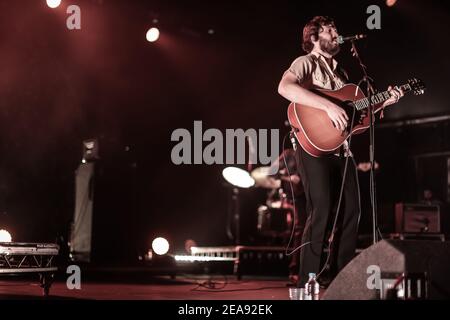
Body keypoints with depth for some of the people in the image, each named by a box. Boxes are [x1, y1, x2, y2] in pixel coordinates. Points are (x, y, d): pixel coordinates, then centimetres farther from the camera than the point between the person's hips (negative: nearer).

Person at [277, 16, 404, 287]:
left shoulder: (340, 72, 24)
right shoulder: (306, 63, -2)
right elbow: (285, 87, -24)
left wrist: (385, 101, 10)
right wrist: (329, 106, -29)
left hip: (341, 148, 8)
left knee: (351, 211, 6)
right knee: (322, 212, -16)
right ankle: (307, 284, -11)